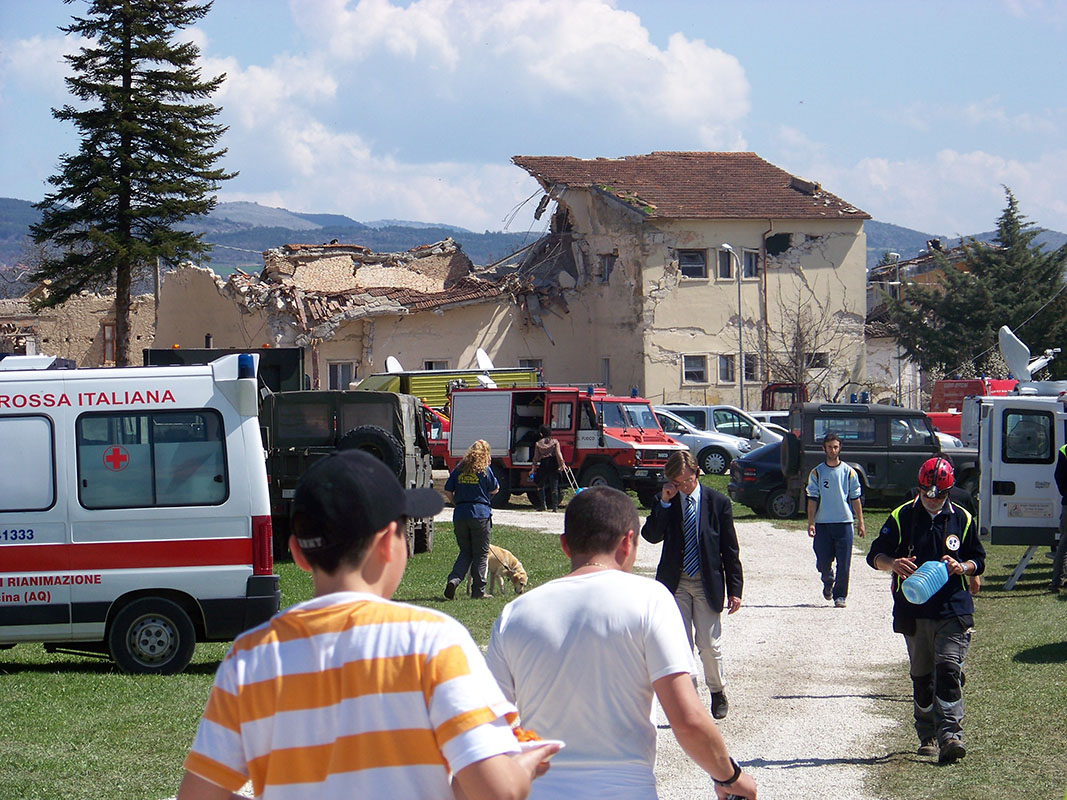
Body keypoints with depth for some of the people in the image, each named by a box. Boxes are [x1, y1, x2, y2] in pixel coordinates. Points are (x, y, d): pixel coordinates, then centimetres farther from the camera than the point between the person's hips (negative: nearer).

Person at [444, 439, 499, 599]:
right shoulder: (484, 470, -4)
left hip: (460, 514, 4)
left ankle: (454, 579, -9)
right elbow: (494, 490, 5)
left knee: (465, 552, 14)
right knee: (481, 554, 5)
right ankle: (478, 590, 5)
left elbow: (447, 490, 8)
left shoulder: (459, 469, 7)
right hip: (480, 514, -4)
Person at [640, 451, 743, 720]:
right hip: (676, 584, 1)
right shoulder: (665, 502, 2)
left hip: (707, 584, -1)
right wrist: (664, 503, -17)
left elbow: (730, 549, 1)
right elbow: (651, 535, -9)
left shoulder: (718, 502, -2)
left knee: (709, 645, -2)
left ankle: (718, 693, 22)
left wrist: (735, 589, -1)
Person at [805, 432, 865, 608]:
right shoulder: (816, 473, 5)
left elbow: (855, 499, 8)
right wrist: (810, 523, -5)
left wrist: (860, 523, 5)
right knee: (823, 562, 2)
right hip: (823, 523, 0)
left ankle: (840, 595, 5)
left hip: (844, 522, 0)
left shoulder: (849, 472, 5)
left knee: (843, 563, -4)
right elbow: (813, 499, 3)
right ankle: (828, 582, 32)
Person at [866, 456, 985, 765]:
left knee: (948, 670, -15)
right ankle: (928, 736, 21)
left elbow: (978, 560, 14)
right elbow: (875, 555, 4)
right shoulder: (902, 517, 4)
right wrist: (892, 563, -19)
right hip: (914, 611, 1)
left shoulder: (962, 519, 7)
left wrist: (962, 567, -10)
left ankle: (950, 735, -20)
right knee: (921, 676, 9)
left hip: (953, 610, -1)